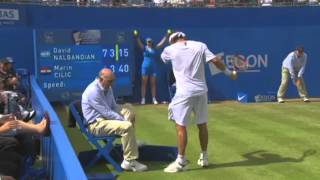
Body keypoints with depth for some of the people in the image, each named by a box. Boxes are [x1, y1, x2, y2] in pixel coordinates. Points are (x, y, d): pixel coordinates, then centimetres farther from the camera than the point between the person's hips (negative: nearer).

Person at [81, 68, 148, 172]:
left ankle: (131, 142, 10)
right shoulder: (93, 91, -22)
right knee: (127, 127, -27)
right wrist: (124, 120, -15)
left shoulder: (108, 88, 8)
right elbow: (107, 113, -22)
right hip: (96, 124, -10)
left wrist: (125, 117, 0)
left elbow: (113, 106, 17)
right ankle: (129, 162, -21)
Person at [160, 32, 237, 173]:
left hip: (184, 92, -3)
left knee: (181, 126, 0)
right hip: (201, 91, 4)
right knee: (202, 125, 13)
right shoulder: (200, 45, 6)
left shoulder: (170, 49, 4)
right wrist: (229, 73, 12)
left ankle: (181, 161, 1)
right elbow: (216, 61, 0)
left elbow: (163, 57, 27)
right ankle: (204, 157, 24)